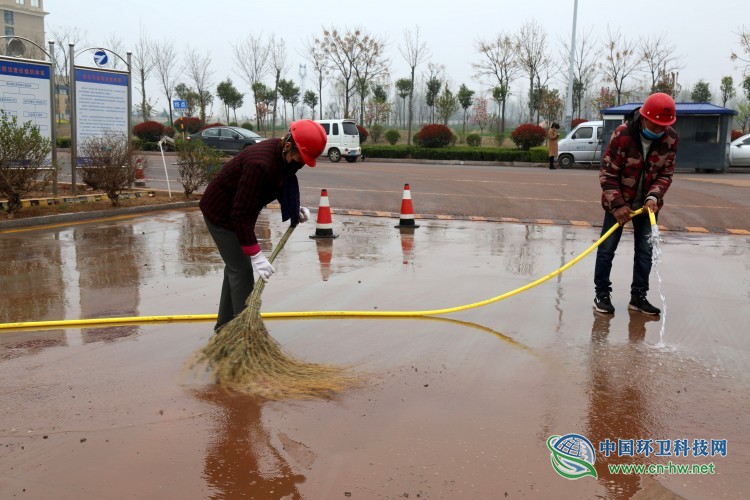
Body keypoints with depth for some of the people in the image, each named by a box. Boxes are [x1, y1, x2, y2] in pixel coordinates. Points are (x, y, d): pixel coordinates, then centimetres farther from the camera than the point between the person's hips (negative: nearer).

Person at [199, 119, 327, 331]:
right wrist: (256, 255, -34)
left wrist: (295, 208, -3)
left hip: (236, 210, 10)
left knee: (235, 266, 19)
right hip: (221, 213, -10)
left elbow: (280, 185, 13)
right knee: (242, 270, -6)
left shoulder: (283, 155, -10)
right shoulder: (261, 164, -37)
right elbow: (241, 214, -35)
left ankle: (225, 325, 34)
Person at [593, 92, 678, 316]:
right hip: (618, 202, -3)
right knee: (607, 249, 0)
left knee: (645, 251, 5)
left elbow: (666, 173, -4)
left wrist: (653, 197, -21)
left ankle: (638, 297, 15)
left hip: (648, 203, 3)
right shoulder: (622, 134, -23)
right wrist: (617, 205, -23)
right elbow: (607, 174, -19)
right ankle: (602, 294, 13)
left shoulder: (670, 139, -12)